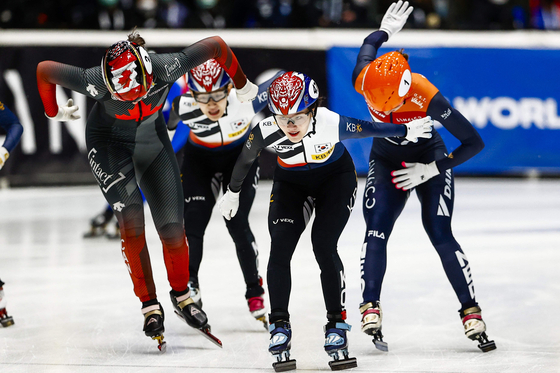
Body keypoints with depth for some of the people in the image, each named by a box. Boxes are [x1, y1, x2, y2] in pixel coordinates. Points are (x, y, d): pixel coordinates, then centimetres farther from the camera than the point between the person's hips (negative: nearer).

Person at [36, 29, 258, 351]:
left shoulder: (167, 68, -34)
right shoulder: (95, 82, -36)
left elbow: (216, 45, -20)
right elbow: (45, 70, -20)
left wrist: (242, 84, -4)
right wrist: (53, 112, -3)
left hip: (152, 138, 2)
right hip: (108, 143, -2)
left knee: (172, 226, -2)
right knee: (131, 219, -17)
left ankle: (182, 296, 23)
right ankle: (150, 305, -4)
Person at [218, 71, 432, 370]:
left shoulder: (332, 124, -36)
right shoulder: (265, 132, -30)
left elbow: (371, 130, -18)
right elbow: (245, 161, -8)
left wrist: (408, 131, -5)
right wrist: (232, 193, 7)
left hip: (335, 175, -2)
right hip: (290, 181, 2)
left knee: (323, 246, -15)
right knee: (280, 247, -13)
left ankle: (337, 323, -1)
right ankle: (279, 325, 1)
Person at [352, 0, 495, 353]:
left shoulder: (428, 98, -36)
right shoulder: (364, 82, -25)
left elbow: (475, 142, -28)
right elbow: (368, 47, 0)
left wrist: (431, 169, -27)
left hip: (429, 160, -3)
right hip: (386, 161, 3)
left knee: (441, 235, -12)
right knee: (376, 230, -15)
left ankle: (472, 313, -6)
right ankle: (371, 309, -15)